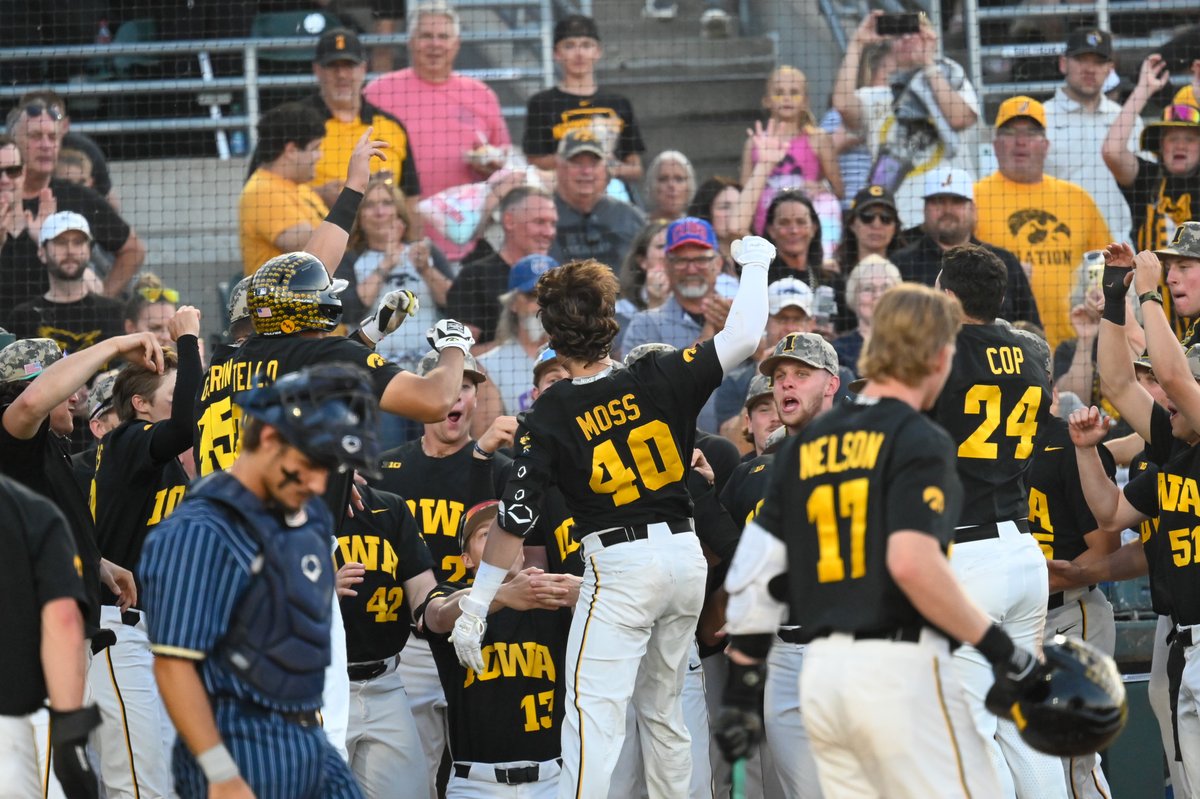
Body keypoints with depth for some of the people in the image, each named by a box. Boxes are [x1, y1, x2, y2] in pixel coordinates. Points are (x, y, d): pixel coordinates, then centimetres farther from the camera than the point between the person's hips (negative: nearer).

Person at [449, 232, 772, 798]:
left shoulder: (548, 419, -8)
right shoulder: (657, 380, -2)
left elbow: (515, 520, -10)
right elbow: (742, 337, 1)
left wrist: (474, 607, -4)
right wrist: (753, 264, 19)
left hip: (621, 567, -5)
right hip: (686, 557, 5)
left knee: (593, 713, -12)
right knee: (662, 709, 18)